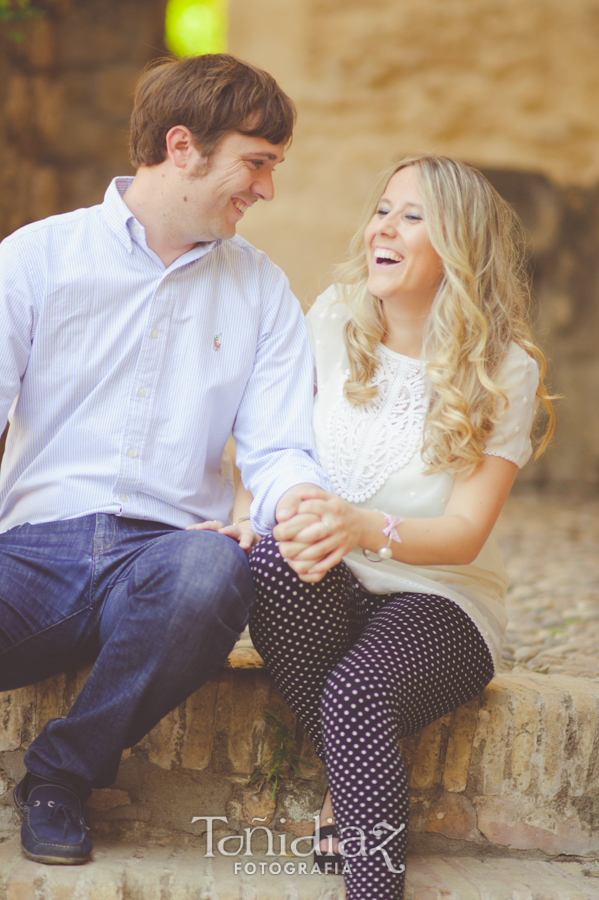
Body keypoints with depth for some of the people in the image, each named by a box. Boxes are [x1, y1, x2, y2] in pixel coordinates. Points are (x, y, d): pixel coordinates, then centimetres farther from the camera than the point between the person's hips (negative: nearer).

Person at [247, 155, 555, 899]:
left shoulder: (504, 370, -8)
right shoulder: (335, 320, 2)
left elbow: (465, 533, -14)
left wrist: (365, 527, -34)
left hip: (440, 600, -3)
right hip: (327, 591, 3)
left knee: (357, 691, -36)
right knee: (274, 558, -33)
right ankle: (351, 787, -18)